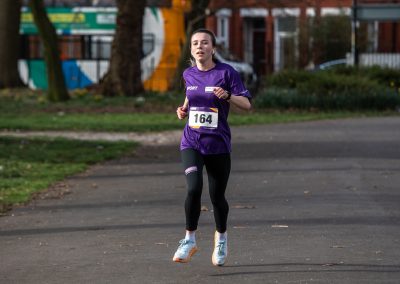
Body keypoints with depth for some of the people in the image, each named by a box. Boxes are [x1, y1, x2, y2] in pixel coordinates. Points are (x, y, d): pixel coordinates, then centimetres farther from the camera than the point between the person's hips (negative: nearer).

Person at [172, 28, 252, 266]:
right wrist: (184, 110, 4)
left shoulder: (226, 72, -6)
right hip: (192, 142, 2)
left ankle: (221, 237, 33)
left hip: (218, 144, -2)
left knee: (217, 196, 6)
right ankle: (190, 240, -6)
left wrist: (227, 96, -25)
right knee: (194, 188, -20)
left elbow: (247, 104, -7)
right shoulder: (189, 74, 6)